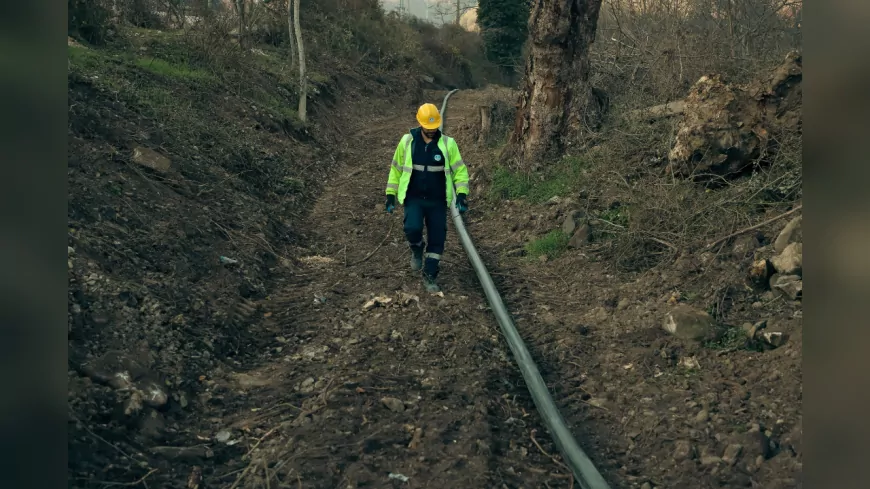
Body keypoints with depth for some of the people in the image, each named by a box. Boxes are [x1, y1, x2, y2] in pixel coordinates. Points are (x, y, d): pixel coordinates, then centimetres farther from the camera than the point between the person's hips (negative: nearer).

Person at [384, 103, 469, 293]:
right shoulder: (407, 141, -3)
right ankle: (417, 249, 10)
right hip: (414, 198, -1)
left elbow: (460, 170, -2)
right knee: (412, 228, -25)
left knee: (437, 239, 3)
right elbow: (396, 168, 6)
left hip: (438, 200, 1)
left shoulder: (448, 143, -5)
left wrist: (462, 194, -15)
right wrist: (391, 195, 4)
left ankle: (429, 277, 20)